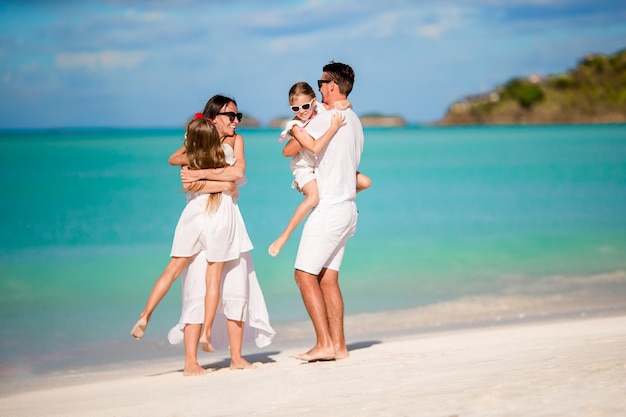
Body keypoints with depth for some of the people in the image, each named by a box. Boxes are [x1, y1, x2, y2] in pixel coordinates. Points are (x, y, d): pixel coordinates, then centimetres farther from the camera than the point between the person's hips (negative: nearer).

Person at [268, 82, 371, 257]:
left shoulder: (321, 110, -8)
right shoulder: (297, 127, -25)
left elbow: (347, 104, 6)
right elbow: (315, 147, -40)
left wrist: (344, 103, -18)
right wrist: (334, 127, -41)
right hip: (306, 169, -7)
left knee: (365, 182, 2)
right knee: (313, 196, -37)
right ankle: (284, 236, -27)